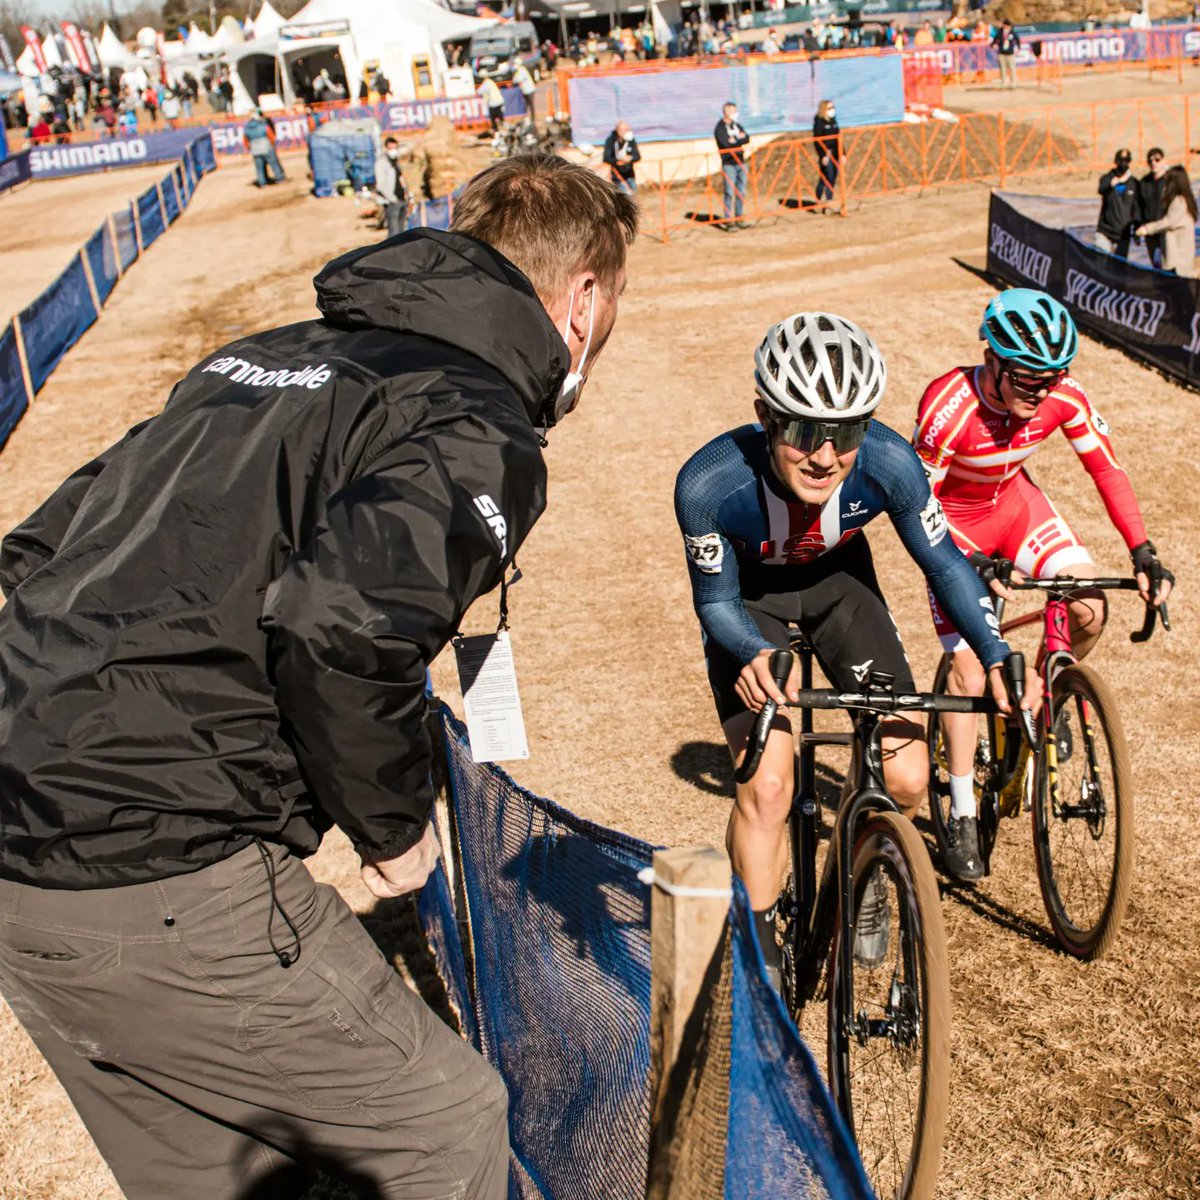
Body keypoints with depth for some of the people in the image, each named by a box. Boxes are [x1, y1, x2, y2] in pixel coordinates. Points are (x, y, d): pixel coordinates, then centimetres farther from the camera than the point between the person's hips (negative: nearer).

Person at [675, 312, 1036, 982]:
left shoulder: (890, 462, -32)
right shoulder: (709, 483, -36)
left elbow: (944, 561, -14)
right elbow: (716, 601, -20)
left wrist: (998, 657, -26)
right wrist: (755, 655, -42)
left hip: (838, 579, 2)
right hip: (748, 595, -2)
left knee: (907, 777, -9)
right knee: (766, 785, -17)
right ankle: (758, 952, 6)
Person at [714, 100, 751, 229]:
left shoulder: (737, 126, 15)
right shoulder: (720, 128, -5)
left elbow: (747, 138, 1)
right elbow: (726, 144, -18)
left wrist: (736, 139, -13)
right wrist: (740, 145, -8)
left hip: (741, 162, 6)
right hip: (728, 164, -6)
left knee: (741, 192, 8)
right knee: (730, 193, -6)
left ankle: (738, 218, 16)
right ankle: (728, 220, -2)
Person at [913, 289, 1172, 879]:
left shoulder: (1063, 394, -22)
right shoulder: (948, 405, -35)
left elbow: (1106, 466, -10)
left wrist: (1142, 553, -17)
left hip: (1013, 500, 4)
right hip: (952, 521, -4)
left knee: (1089, 609, -16)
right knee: (968, 664, -10)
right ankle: (961, 818, 3)